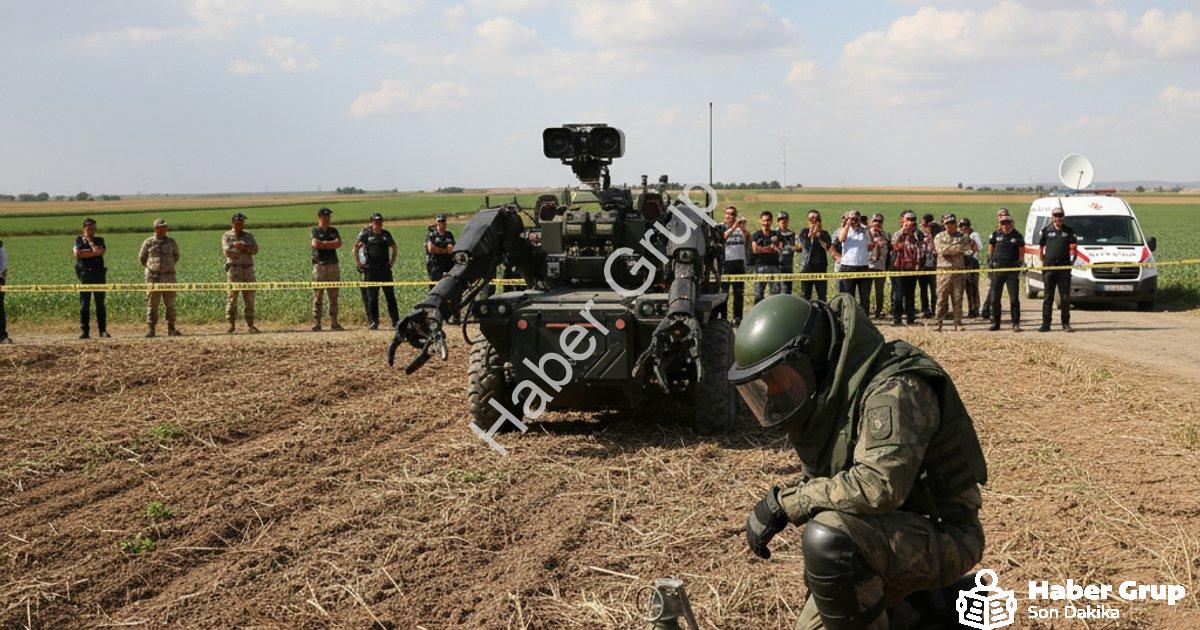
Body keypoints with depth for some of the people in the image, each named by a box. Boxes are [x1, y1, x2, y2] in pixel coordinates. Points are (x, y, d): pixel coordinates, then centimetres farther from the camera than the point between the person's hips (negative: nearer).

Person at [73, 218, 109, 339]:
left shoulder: (99, 240, 11)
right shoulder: (78, 240, 10)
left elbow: (99, 251, -10)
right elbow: (77, 254, -7)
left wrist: (90, 240, 0)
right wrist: (93, 252, -8)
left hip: (99, 274, 1)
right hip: (85, 274, -1)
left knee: (100, 304, 3)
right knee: (84, 304, -2)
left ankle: (103, 331, 6)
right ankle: (84, 331, 0)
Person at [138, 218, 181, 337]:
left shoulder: (171, 242, 9)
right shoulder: (148, 242, 2)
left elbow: (176, 256, 24)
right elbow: (141, 257, 14)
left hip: (169, 276, 2)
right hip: (153, 277, -2)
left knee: (170, 304, 4)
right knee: (152, 304, -1)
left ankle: (171, 329, 8)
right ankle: (150, 329, 2)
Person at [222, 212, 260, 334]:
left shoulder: (249, 236, 15)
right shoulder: (227, 236, 4)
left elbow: (255, 250, 1)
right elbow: (227, 251, -12)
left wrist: (243, 247, -14)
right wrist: (245, 250, -9)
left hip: (248, 269, 4)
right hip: (234, 268, -4)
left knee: (249, 297, 3)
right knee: (232, 296, -6)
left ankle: (250, 324, 7)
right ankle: (231, 324, -2)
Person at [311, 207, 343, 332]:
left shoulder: (333, 230, 14)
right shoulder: (315, 231, 2)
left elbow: (338, 243, -3)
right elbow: (315, 244, -17)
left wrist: (323, 243, -7)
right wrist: (331, 243, -5)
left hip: (333, 265, 4)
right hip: (319, 265, -4)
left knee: (333, 296, 6)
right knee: (318, 296, -4)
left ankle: (334, 323, 10)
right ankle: (316, 324, -2)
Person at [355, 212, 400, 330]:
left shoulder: (386, 234, 9)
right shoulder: (366, 234, 0)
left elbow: (394, 247, 23)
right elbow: (355, 248, 2)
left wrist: (392, 261, 13)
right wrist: (358, 263, -3)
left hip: (385, 268, 3)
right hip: (371, 270, -2)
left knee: (390, 295, 2)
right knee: (372, 297, 1)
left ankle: (395, 320, 6)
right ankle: (373, 321, 7)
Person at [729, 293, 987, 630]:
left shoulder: (894, 388, -26)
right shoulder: (827, 393, 4)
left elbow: (879, 485, -39)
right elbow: (821, 479, 17)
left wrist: (784, 501, -31)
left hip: (943, 539, -9)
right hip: (888, 535, 10)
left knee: (829, 537, -34)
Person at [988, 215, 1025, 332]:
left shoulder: (1017, 236, 4)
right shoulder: (995, 235, 6)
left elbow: (1021, 253, 7)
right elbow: (990, 250, 11)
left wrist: (1019, 268, -1)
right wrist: (990, 264, 3)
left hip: (1012, 269, -1)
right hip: (997, 269, 2)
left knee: (1014, 298, -6)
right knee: (994, 298, 4)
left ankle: (1016, 324, -1)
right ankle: (995, 323, 14)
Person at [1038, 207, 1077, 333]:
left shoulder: (1069, 231, 8)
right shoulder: (1046, 230, 6)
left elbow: (1073, 247, 9)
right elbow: (1040, 248, 10)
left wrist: (1072, 259, -5)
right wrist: (1043, 262, 3)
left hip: (1064, 267, 0)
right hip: (1049, 267, 0)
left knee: (1065, 297, 2)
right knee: (1048, 296, 3)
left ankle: (1066, 324, 8)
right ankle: (1046, 324, 7)